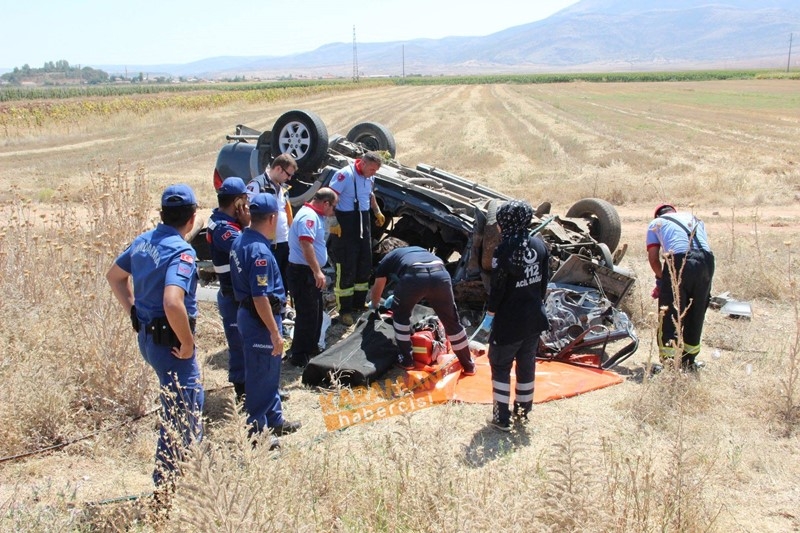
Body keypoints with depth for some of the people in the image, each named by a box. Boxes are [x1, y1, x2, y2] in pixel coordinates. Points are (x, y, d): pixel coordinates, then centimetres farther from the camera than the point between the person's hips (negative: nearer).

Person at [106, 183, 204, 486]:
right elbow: (173, 303, -35)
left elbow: (114, 275, 21)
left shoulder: (143, 241, 6)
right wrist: (188, 343, -22)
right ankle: (166, 487, 10)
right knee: (181, 412, 2)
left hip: (146, 335, 9)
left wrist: (134, 312, 20)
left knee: (192, 397, 26)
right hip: (170, 341, -9)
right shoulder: (181, 251, -22)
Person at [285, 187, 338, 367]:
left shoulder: (313, 215, 15)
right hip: (303, 272, -11)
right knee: (307, 315, -5)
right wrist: (317, 271, -33)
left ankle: (311, 348, 33)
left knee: (316, 312, 20)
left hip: (310, 272, 11)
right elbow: (306, 244, -31)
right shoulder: (309, 216, -19)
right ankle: (299, 356, 3)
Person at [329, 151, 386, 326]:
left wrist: (377, 211, 14)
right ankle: (344, 310, 3)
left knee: (365, 264, 13)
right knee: (346, 267, -5)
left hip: (363, 221, 8)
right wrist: (333, 222, -26)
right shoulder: (345, 175, -18)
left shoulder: (370, 177, 5)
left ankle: (359, 303, 28)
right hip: (346, 221, -8)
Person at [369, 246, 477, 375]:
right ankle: (468, 365, 32)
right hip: (441, 275, 4)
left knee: (400, 314, 26)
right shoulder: (418, 250, 46)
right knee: (451, 321, 20)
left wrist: (374, 305, 63)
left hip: (415, 276, -3)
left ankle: (406, 360, 28)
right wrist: (398, 298, 69)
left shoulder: (387, 259, 35)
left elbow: (377, 289, 42)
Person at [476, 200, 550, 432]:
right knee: (527, 364, 19)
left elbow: (497, 288, -16)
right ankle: (523, 410, 32)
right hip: (534, 318, 6)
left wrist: (489, 315, -4)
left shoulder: (504, 250, -20)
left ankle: (501, 418, 9)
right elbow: (544, 280, 7)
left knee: (500, 366, 8)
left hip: (509, 320, -6)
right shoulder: (539, 244, -2)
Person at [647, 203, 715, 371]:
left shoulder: (656, 223, 22)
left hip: (679, 261, -4)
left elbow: (653, 258, 12)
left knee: (671, 314, 5)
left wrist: (661, 279, 26)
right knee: (696, 313, 17)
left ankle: (669, 362, 2)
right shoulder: (694, 218, 33)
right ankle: (688, 361, 28)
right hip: (706, 261, 4)